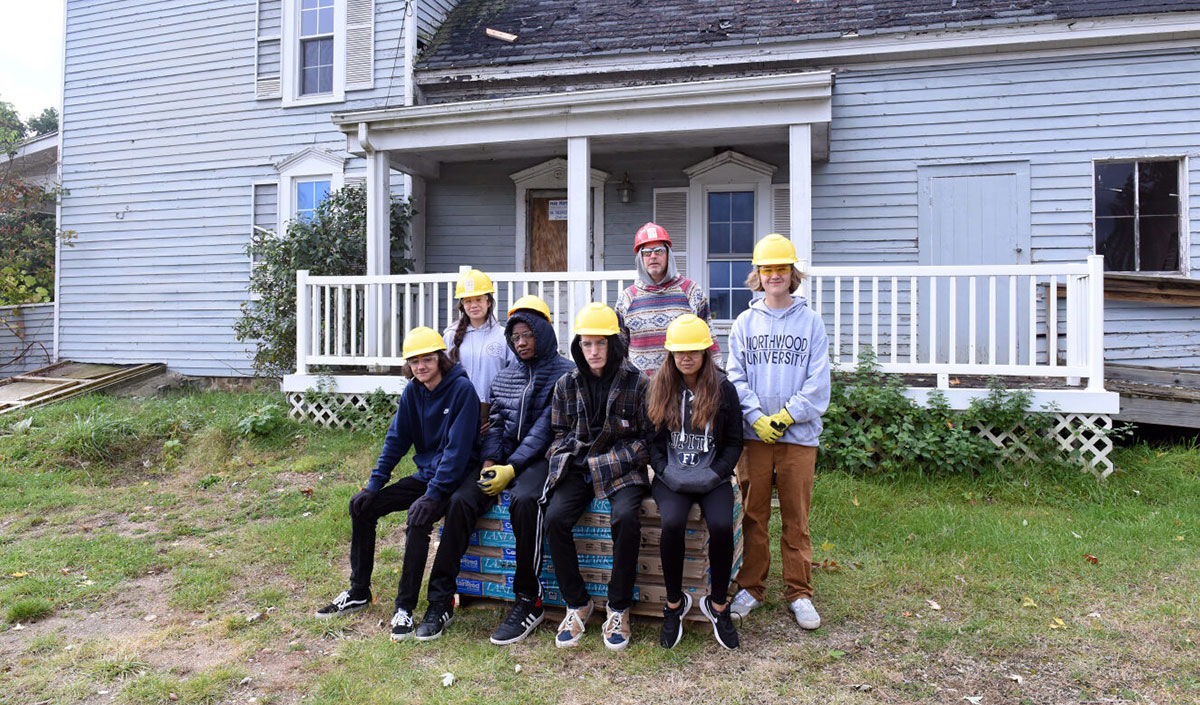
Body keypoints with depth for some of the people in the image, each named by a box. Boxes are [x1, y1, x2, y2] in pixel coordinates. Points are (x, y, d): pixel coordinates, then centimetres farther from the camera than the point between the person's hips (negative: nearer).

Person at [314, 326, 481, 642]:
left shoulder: (461, 388, -18)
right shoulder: (413, 391, 3)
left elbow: (458, 447, -22)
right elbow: (396, 439, 7)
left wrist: (434, 493, -26)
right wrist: (374, 484, 0)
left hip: (455, 477, -8)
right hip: (425, 473, 8)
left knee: (419, 515, -33)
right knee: (362, 506, 2)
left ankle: (405, 606, -18)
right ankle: (359, 592, 15)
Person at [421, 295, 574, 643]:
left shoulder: (564, 373, -2)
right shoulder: (504, 377, 19)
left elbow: (545, 429, -10)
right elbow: (495, 423, 14)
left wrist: (512, 468, -17)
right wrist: (489, 463, -5)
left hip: (540, 458, -5)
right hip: (504, 458, 5)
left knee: (524, 500, -36)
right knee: (461, 499, -20)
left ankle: (529, 601, -22)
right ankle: (440, 598, -13)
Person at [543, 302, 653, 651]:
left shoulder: (638, 383, -3)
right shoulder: (567, 384, 7)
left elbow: (648, 438, 1)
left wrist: (606, 464, -9)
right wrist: (567, 458, -3)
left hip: (624, 469, -3)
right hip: (578, 468, 3)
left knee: (626, 517, -31)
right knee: (555, 517, -23)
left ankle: (618, 608, -11)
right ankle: (577, 603, -3)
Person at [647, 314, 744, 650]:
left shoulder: (723, 389, 4)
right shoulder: (660, 389, 7)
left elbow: (734, 442, 6)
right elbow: (652, 439, 8)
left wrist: (714, 474, -7)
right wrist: (666, 471, -8)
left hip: (712, 477, 0)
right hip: (671, 477, 0)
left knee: (722, 526, -27)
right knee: (672, 523, -28)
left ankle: (717, 603, -2)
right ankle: (674, 603, -5)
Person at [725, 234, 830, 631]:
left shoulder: (810, 322, 4)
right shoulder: (745, 322, 7)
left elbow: (818, 382, -1)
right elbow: (736, 378, 2)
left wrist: (787, 416, -11)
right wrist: (757, 418, -10)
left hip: (799, 434, -1)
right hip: (753, 434, 1)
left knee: (796, 519, 6)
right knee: (752, 516, 7)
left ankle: (799, 594, 19)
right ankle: (750, 588, 21)